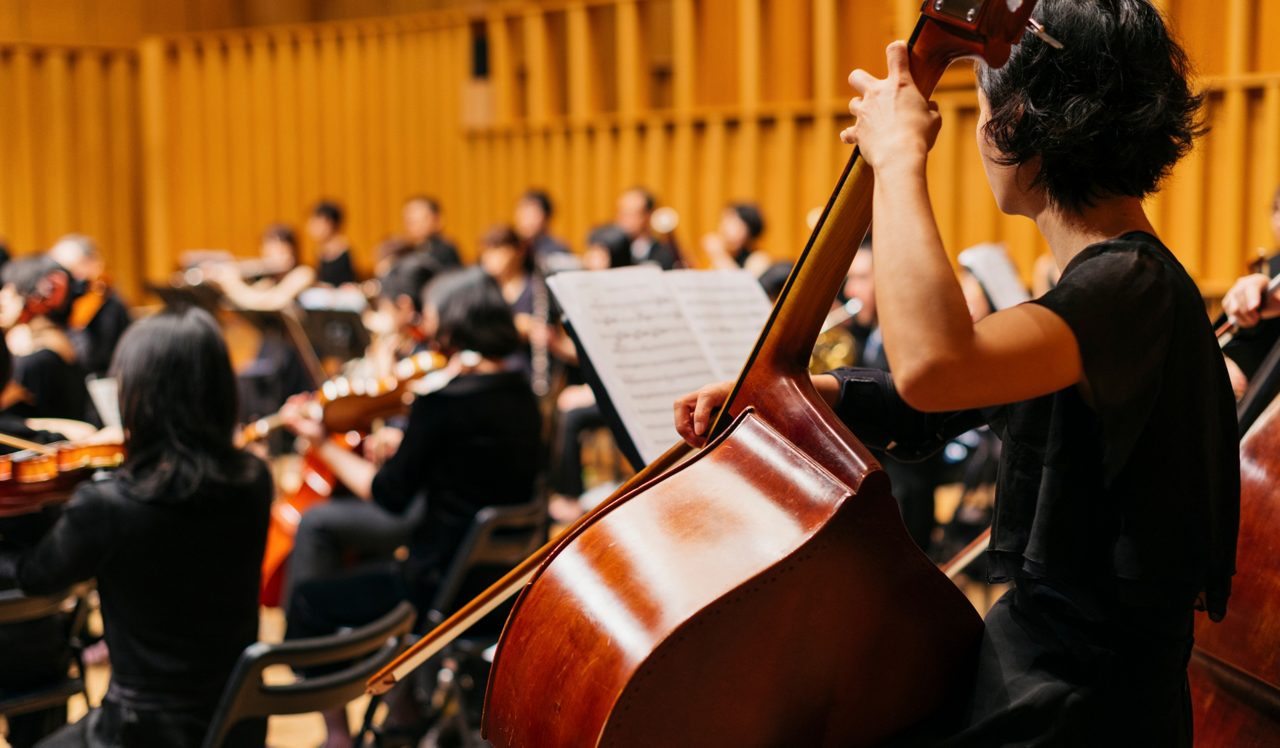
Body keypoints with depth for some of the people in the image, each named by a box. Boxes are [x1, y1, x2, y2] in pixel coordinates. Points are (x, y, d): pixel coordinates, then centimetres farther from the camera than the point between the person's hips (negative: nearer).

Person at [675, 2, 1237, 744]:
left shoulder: (1133, 287, -22)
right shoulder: (1119, 278, 10)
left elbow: (933, 368, -42)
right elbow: (943, 401, 16)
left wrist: (899, 157, -28)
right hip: (1044, 663, 9)